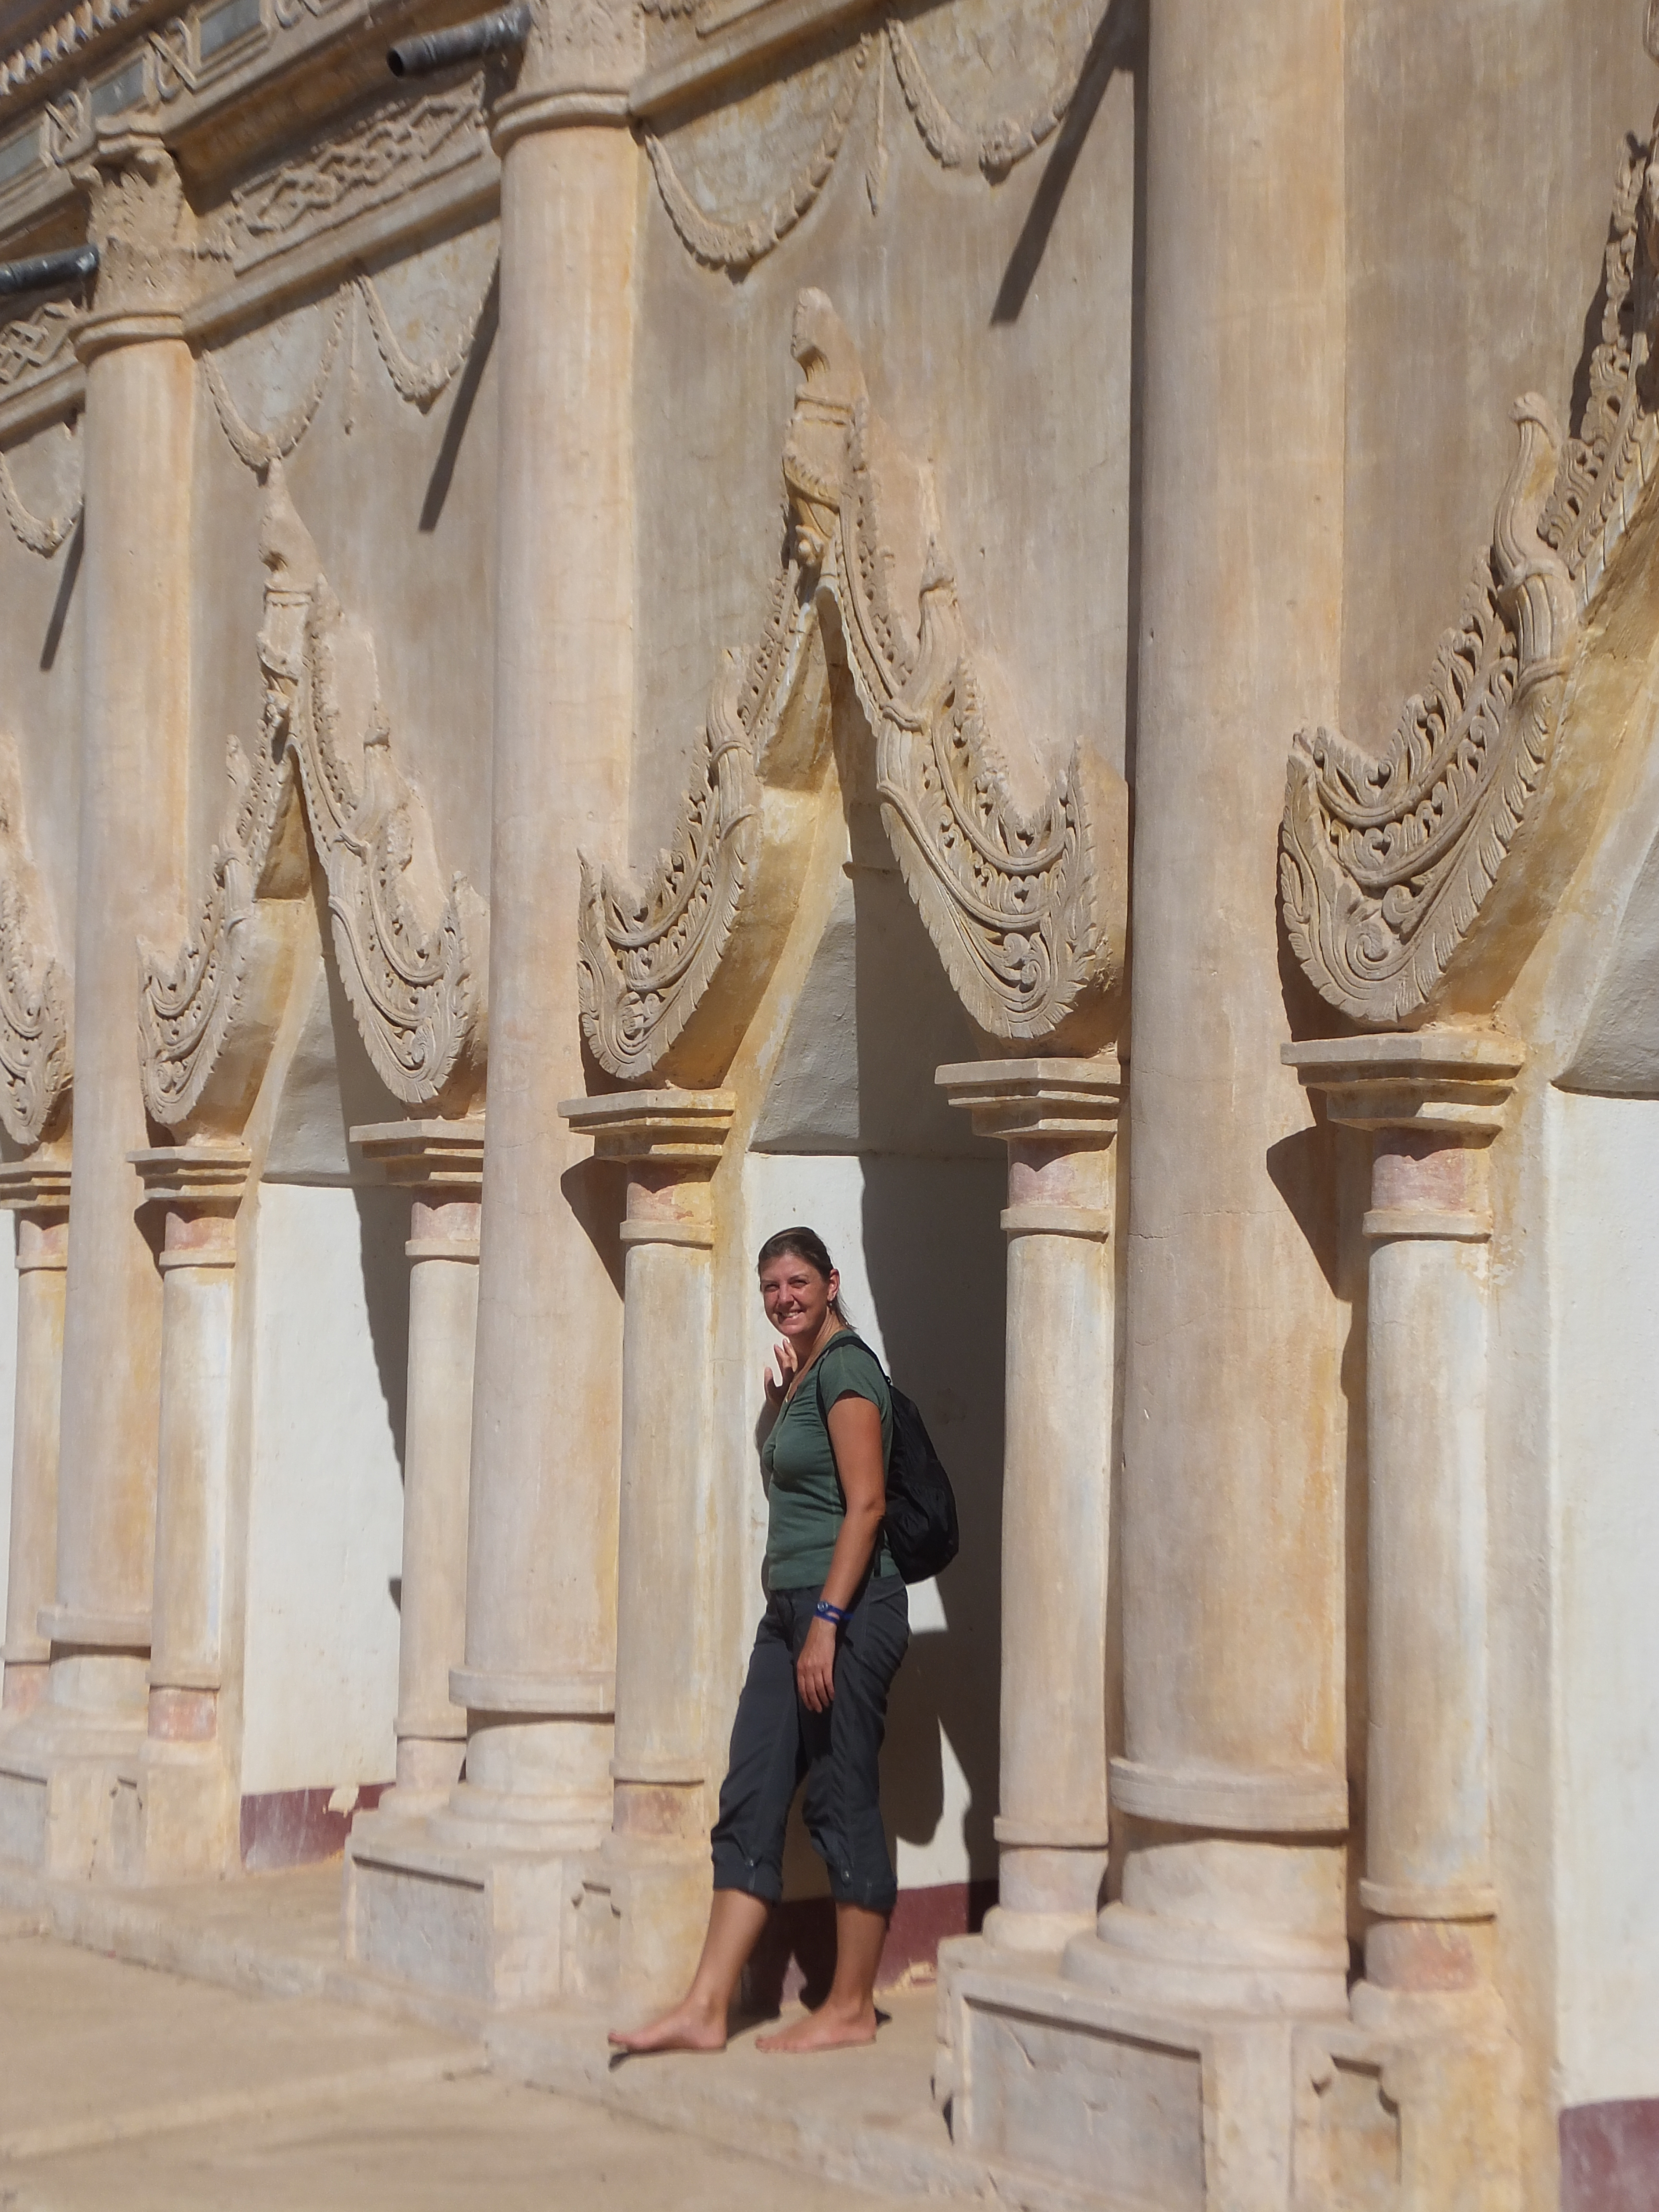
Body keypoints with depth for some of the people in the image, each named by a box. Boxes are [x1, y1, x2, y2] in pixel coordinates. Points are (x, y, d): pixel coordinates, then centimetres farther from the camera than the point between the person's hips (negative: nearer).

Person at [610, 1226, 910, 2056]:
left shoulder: (846, 1368, -10)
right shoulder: (802, 1373, 18)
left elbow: (866, 1504, -18)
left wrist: (826, 1623, -22)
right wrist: (779, 1399, 18)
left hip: (848, 1609, -10)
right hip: (791, 1609, 10)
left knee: (843, 1805, -2)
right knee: (749, 1804, 5)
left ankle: (852, 2008, 8)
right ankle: (705, 2009, 5)